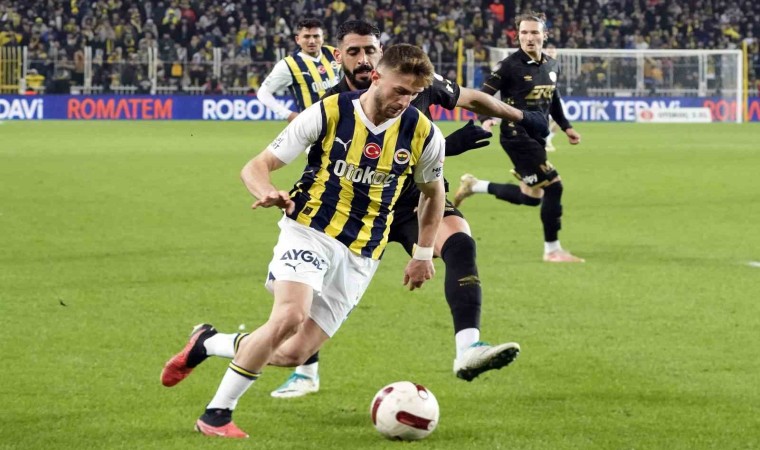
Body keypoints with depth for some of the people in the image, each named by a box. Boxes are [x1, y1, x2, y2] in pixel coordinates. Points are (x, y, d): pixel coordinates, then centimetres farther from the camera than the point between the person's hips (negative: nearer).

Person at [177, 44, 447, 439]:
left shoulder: (423, 135, -1)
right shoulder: (328, 113, -9)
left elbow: (432, 191, 20)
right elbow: (257, 166, -6)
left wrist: (424, 253, 17)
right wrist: (266, 192, -28)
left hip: (359, 257, 3)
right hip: (310, 231, -3)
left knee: (293, 354, -6)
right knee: (292, 314, -31)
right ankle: (217, 413, -19)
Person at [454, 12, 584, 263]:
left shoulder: (551, 66, 7)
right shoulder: (510, 66, -13)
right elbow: (484, 96, -13)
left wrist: (566, 127, 19)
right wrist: (486, 119, -30)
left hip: (537, 138, 8)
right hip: (517, 136, -8)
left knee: (531, 197, 13)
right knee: (553, 186, -14)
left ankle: (474, 186, 31)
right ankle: (552, 250, -2)